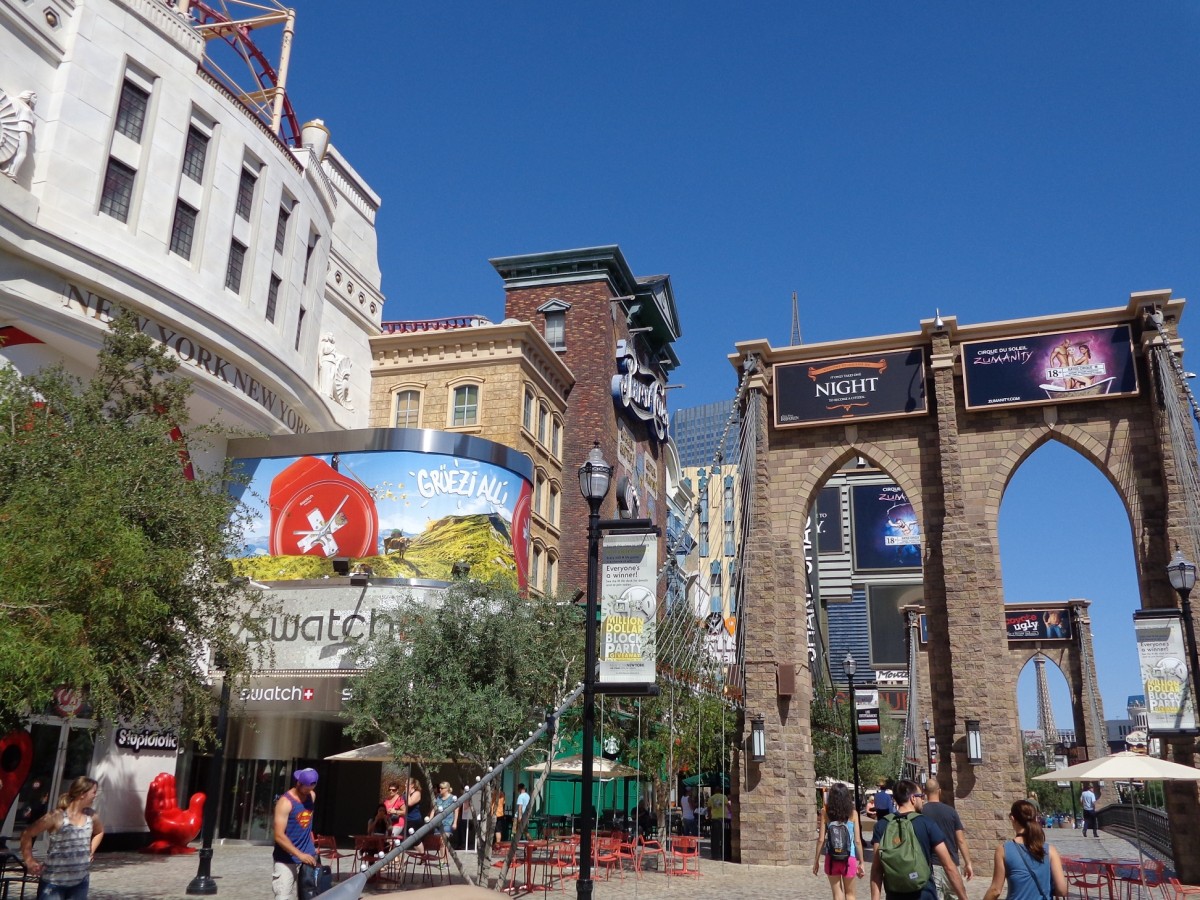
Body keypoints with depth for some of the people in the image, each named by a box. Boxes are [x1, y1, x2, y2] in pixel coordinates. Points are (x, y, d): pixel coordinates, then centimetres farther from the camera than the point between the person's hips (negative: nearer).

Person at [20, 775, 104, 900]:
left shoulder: (91, 816, 3)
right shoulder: (57, 816, -16)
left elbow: (99, 832, 24)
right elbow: (27, 834, -10)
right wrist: (29, 861, -11)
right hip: (54, 882, -5)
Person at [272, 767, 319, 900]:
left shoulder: (312, 796, 5)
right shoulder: (285, 802, -17)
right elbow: (279, 836, -22)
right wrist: (300, 855, -28)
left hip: (307, 856, 6)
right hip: (286, 860, -6)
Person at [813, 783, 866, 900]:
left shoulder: (826, 813, -3)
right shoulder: (853, 813, -3)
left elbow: (821, 839, -4)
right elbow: (857, 841, -3)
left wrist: (816, 860, 6)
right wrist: (861, 862, 7)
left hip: (832, 858, 0)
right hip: (849, 858, 0)